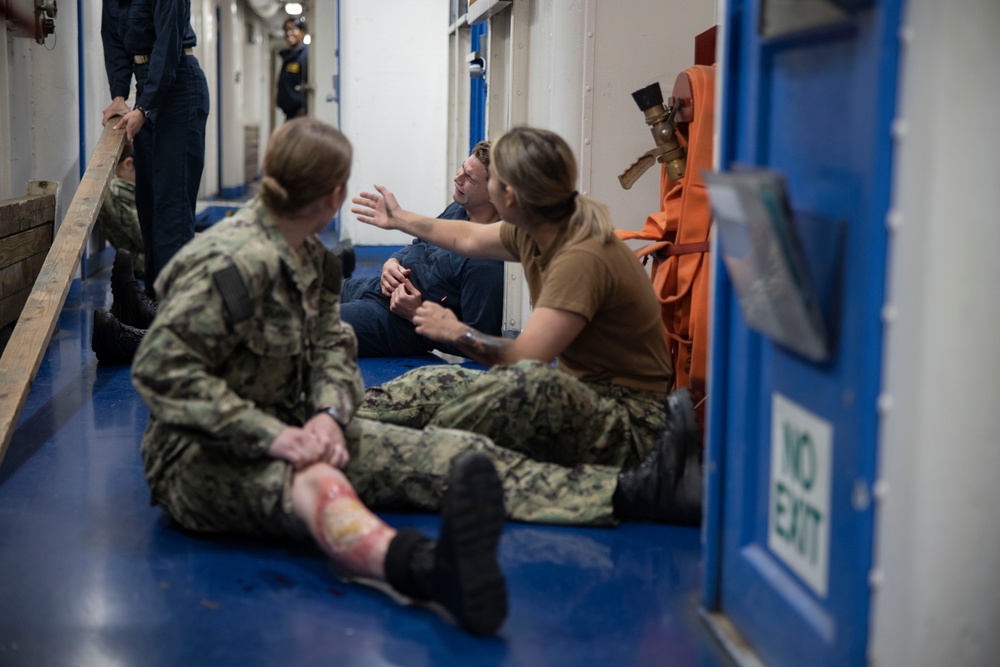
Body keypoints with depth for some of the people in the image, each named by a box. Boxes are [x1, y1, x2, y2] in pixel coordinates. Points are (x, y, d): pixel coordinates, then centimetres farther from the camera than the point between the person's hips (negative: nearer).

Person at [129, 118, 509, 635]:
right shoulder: (232, 264, -18)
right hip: (203, 456, -10)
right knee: (313, 483, -44)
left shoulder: (311, 257, 13)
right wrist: (269, 436, -32)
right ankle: (431, 569, -75)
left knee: (454, 450, -9)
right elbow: (160, 368, -24)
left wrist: (330, 414, -15)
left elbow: (331, 345, 9)